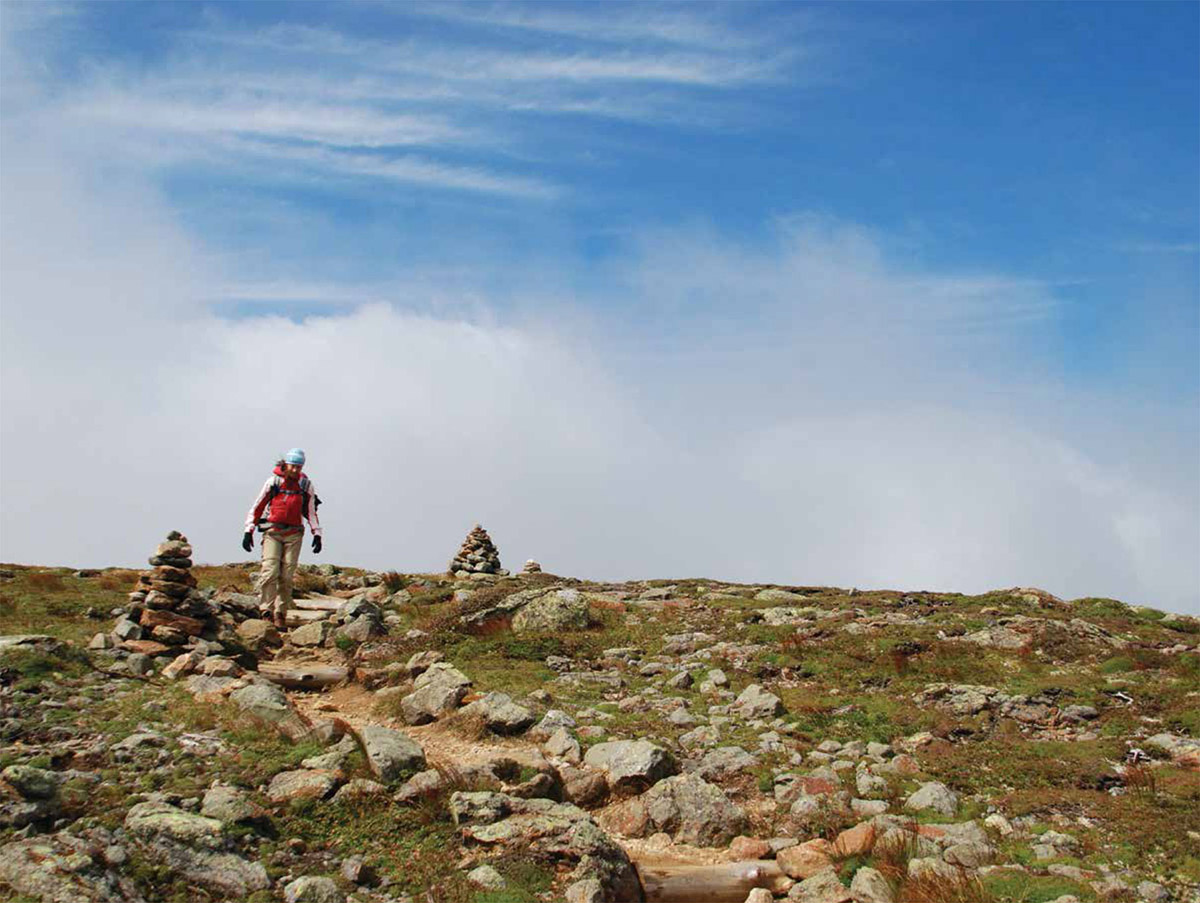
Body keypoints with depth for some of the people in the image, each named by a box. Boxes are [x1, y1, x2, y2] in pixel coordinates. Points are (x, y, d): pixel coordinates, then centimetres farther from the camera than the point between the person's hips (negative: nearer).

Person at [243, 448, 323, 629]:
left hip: (294, 534, 2)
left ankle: (280, 614, 5)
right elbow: (257, 507, 5)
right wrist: (248, 531, 0)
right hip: (272, 532, -2)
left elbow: (311, 512, 16)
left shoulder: (306, 485, 6)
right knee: (270, 571, -15)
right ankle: (266, 612, -13)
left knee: (287, 576, -1)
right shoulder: (273, 481, 0)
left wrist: (317, 534, 7)